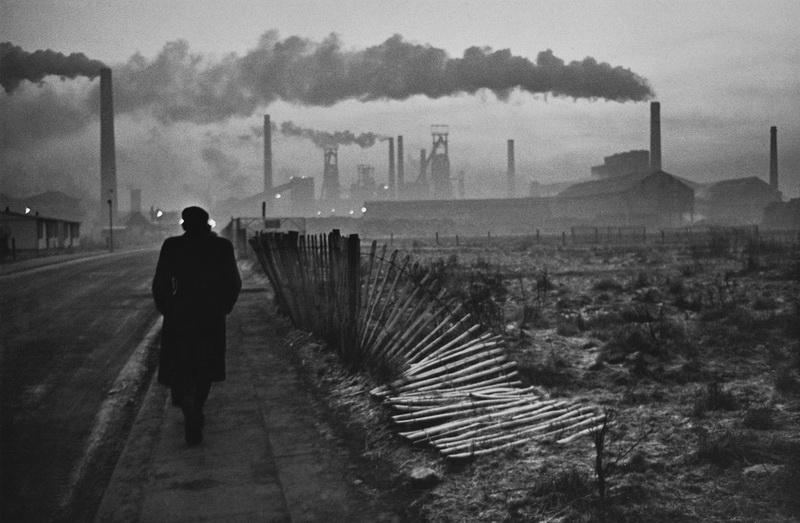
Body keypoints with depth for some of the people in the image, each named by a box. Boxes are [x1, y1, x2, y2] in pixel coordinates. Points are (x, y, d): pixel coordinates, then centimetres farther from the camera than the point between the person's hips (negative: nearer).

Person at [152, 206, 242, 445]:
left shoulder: (172, 246, -9)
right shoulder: (222, 247, -4)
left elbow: (160, 283, -8)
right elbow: (234, 282, -3)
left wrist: (164, 309, 9)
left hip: (179, 316, -2)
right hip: (212, 317, 2)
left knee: (178, 370, 5)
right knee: (205, 367, 20)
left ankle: (191, 413, -18)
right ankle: (196, 412, 31)